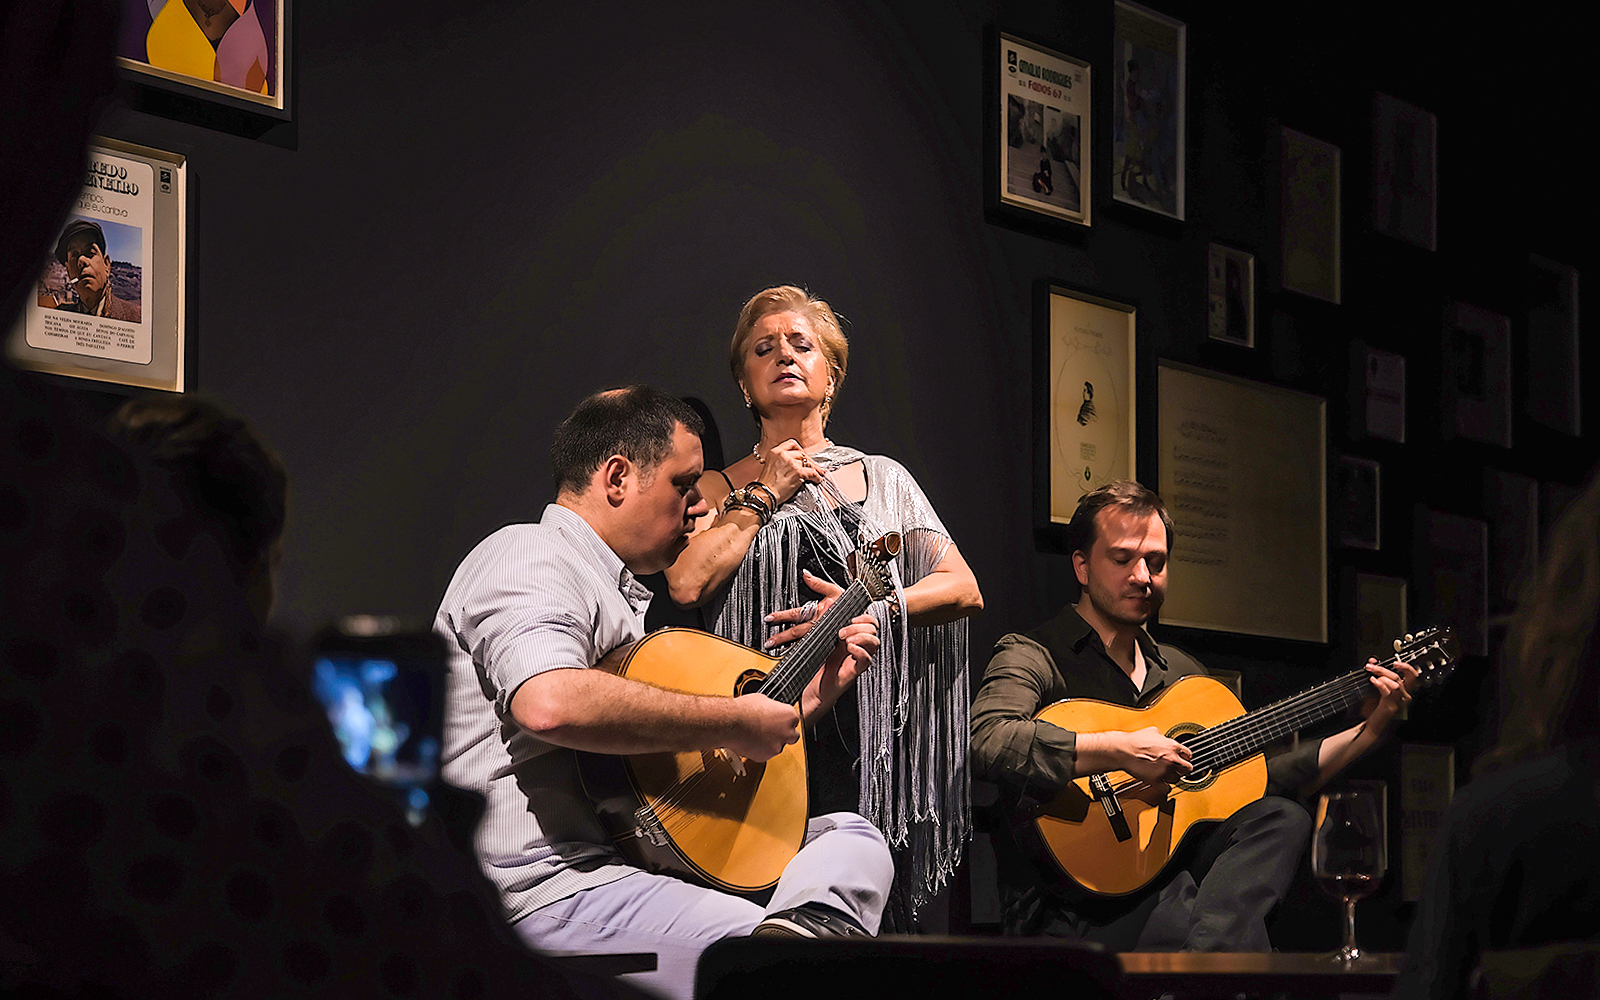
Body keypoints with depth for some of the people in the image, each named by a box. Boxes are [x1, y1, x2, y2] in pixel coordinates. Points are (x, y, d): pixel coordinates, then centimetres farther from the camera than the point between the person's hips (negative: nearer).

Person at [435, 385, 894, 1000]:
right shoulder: (528, 559, -6)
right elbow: (552, 703, -28)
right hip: (546, 889, -10)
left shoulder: (621, 596, 27)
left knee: (850, 835, 4)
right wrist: (736, 722, -19)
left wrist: (814, 692, 23)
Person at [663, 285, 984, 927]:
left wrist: (873, 608, -7)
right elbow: (686, 584, -7)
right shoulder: (719, 488, 14)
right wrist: (763, 494, 2)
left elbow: (964, 590, 8)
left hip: (867, 727, 2)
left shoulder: (882, 478, 18)